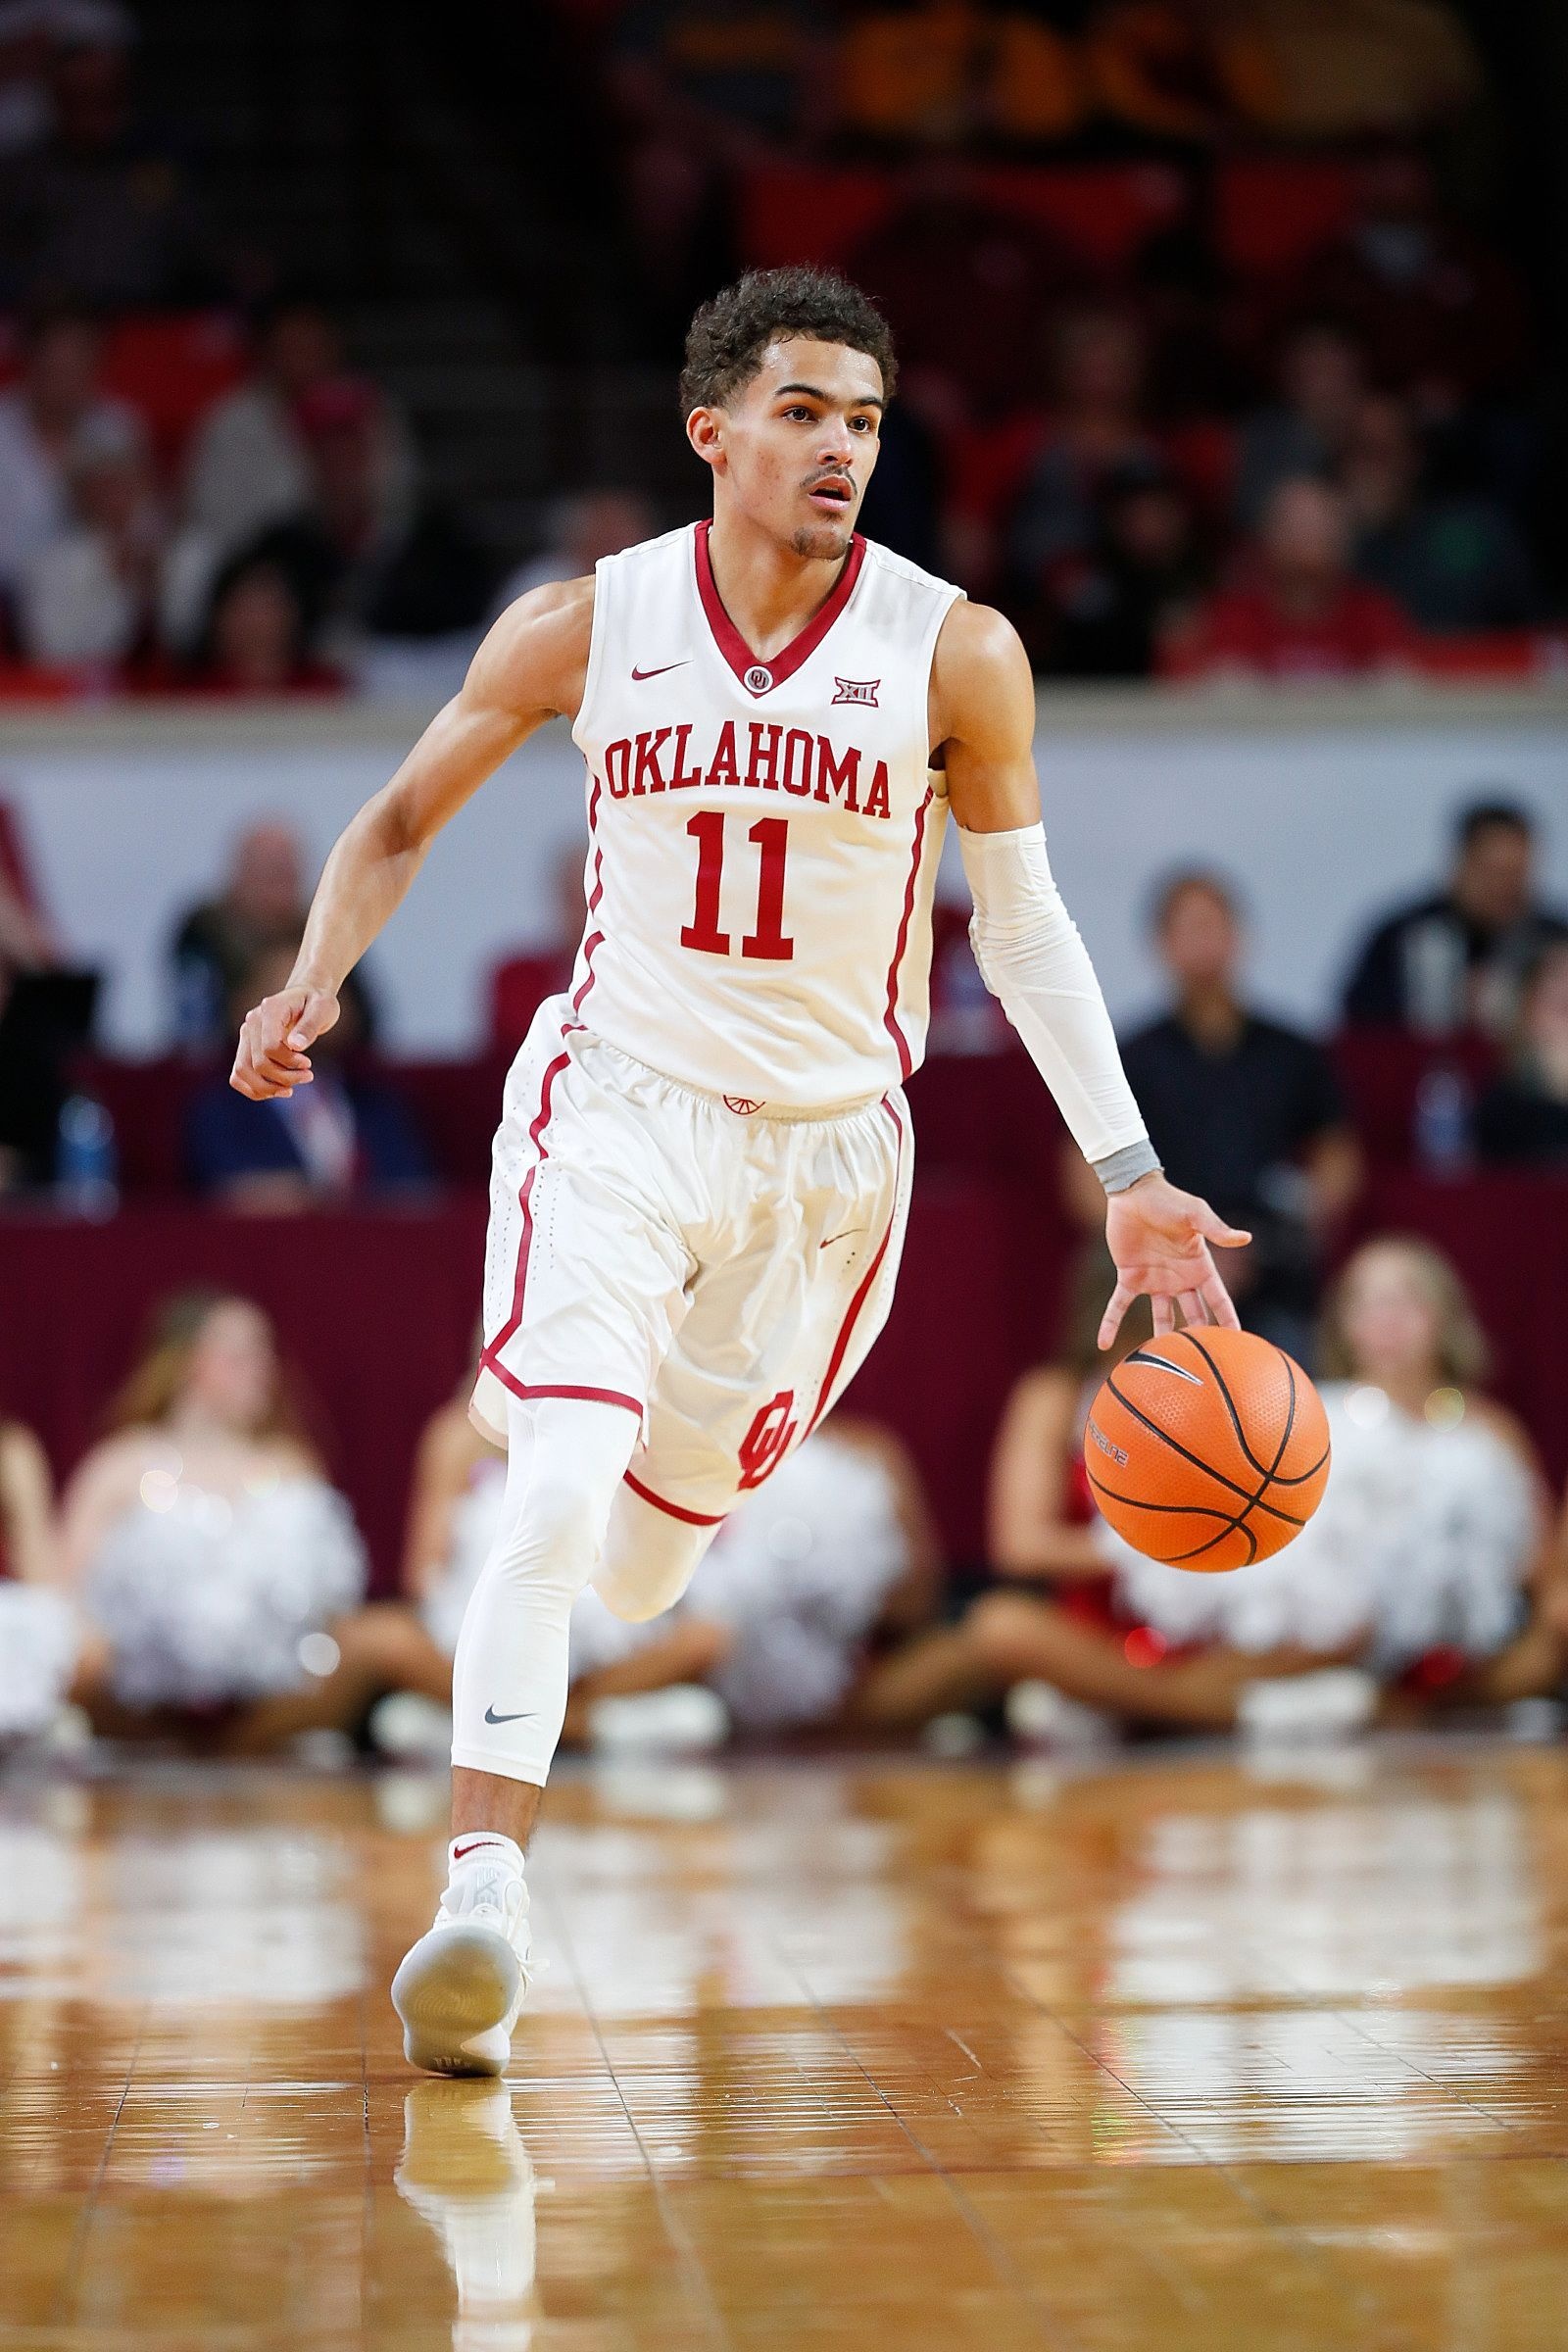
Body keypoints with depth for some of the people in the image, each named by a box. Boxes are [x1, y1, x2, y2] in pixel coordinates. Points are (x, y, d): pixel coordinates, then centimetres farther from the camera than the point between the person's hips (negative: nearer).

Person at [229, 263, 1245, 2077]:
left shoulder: (952, 653, -8)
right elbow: (404, 816, 8)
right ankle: (483, 1893, -24)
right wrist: (317, 981, -10)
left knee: (642, 1567, 12)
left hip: (827, 1143, 1)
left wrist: (1128, 1174, -5)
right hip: (621, 1097, -1)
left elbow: (1022, 924, 1)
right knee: (558, 1496, -24)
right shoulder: (588, 627, -6)